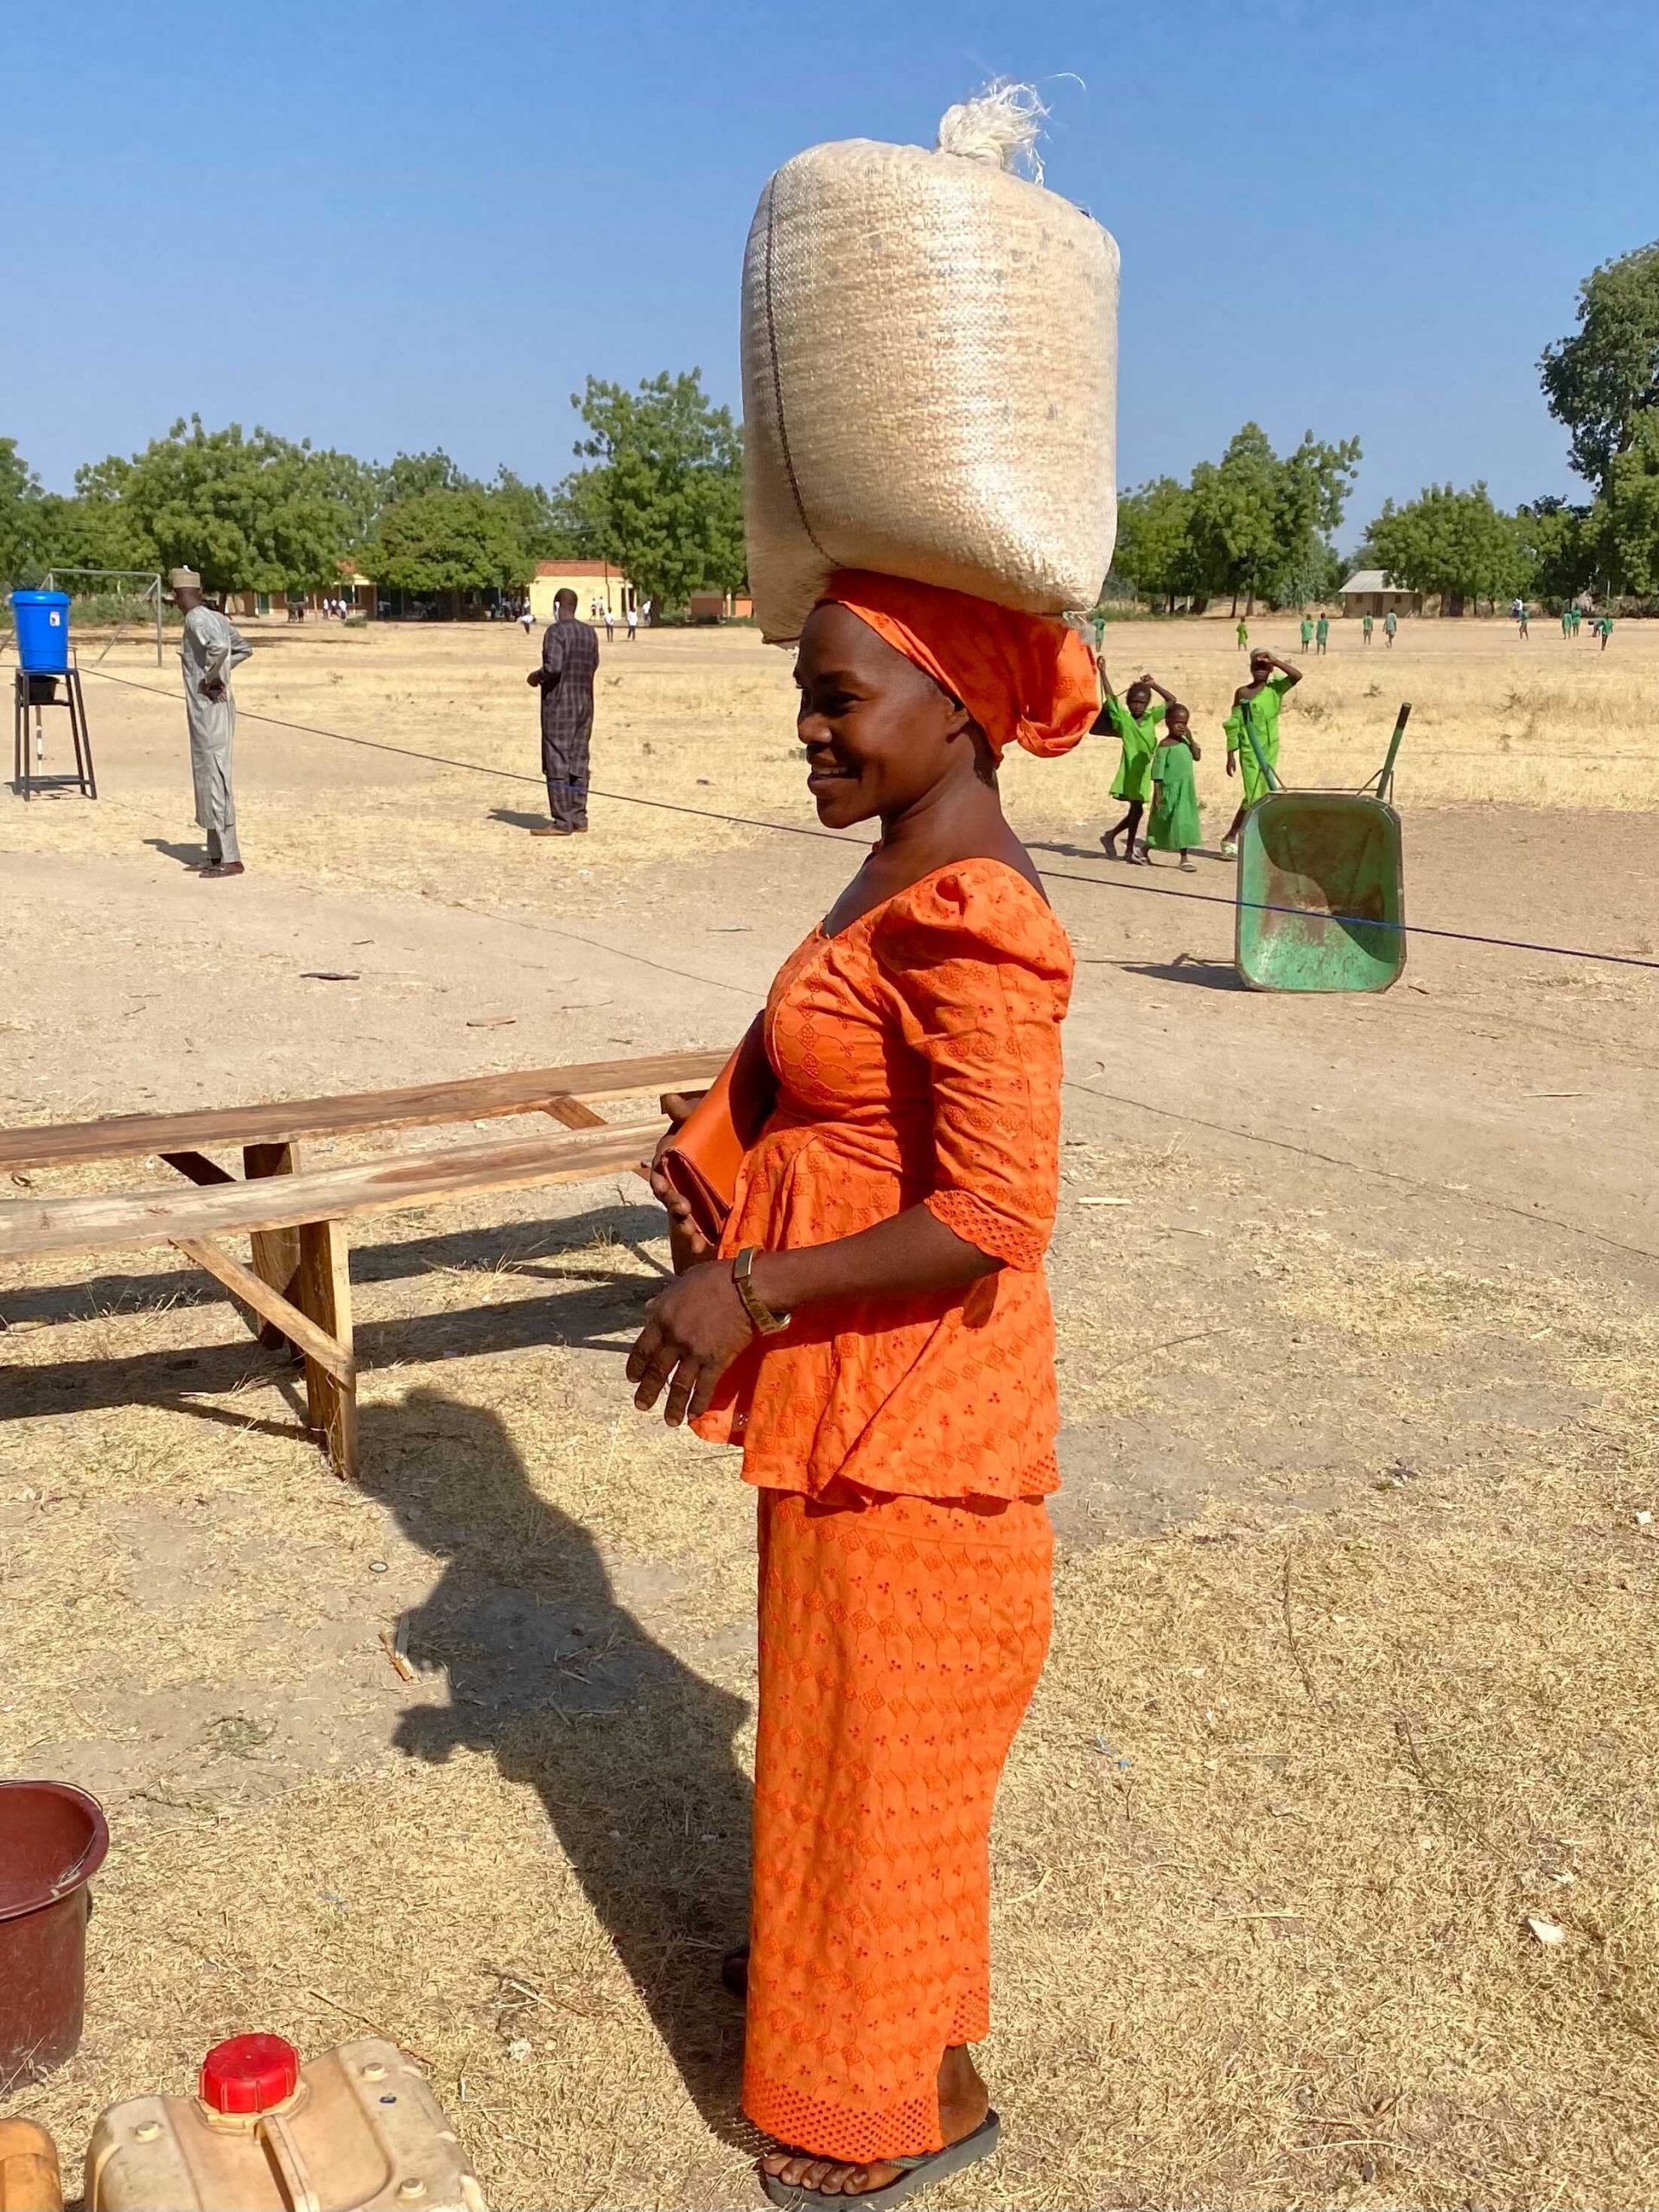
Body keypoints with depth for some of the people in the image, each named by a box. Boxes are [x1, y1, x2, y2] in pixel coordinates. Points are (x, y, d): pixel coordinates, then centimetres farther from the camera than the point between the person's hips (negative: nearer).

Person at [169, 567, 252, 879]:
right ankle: (217, 856, 18)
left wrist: (211, 678, -19)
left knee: (215, 781, -7)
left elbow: (218, 646, -34)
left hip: (209, 710, -10)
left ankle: (230, 859, -6)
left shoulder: (196, 620, -14)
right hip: (217, 707, 10)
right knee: (209, 780, 14)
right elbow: (243, 648, 28)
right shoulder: (217, 618, 14)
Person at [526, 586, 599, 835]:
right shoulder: (589, 632, 9)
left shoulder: (555, 631, -13)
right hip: (584, 703, 7)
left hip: (559, 705, -7)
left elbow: (553, 667, -22)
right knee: (578, 762, 11)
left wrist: (537, 675, -4)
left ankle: (562, 822, -5)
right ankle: (578, 817, 13)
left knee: (557, 763, -4)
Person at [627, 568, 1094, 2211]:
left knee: (886, 1723, 9)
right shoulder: (908, 871, 5)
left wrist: (753, 1285, -24)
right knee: (836, 1690, 27)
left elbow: (994, 1215, -29)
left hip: (911, 1392, -9)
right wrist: (737, 1188, 5)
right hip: (844, 1378, 10)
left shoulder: (966, 922, -26)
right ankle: (830, 1947, 51)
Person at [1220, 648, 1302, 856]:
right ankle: (1230, 838, 1)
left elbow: (1297, 676, -11)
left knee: (1265, 796, 7)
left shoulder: (1275, 689, 5)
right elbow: (1233, 725, -1)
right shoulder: (1243, 692, -2)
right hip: (1250, 750, -4)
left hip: (1270, 750, 4)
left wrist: (1275, 661, -15)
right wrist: (1231, 754, -5)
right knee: (1254, 796, -10)